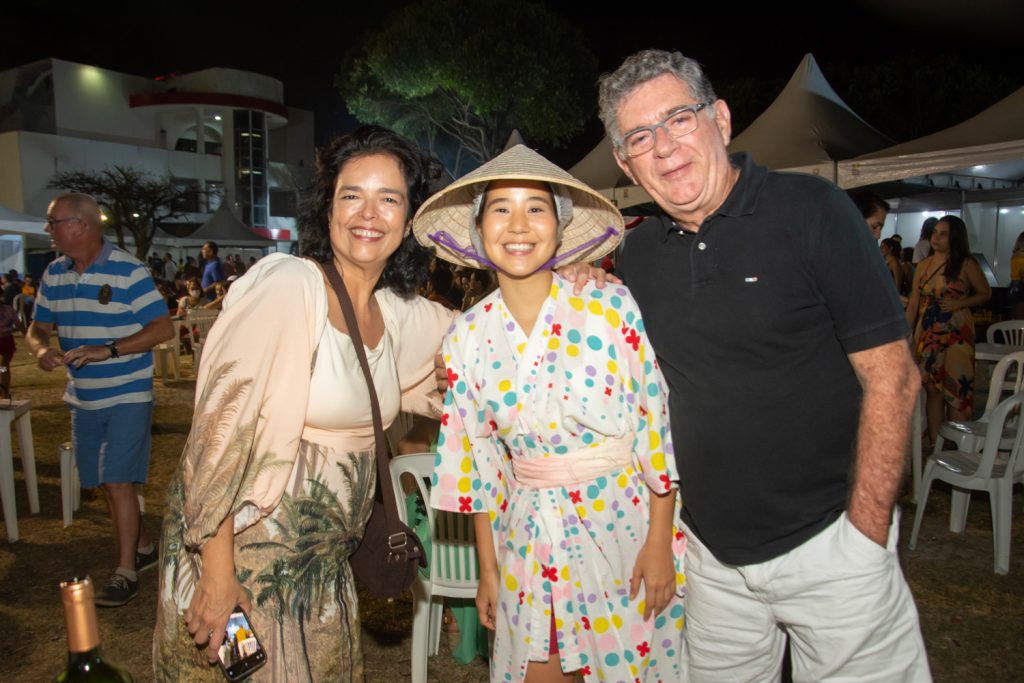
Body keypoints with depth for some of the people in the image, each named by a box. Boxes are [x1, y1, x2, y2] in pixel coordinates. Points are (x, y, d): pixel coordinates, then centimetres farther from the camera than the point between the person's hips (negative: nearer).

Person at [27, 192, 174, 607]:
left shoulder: (128, 272, -13)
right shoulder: (53, 275, 7)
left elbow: (163, 328, -17)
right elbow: (38, 327, 14)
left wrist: (108, 350, -26)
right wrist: (41, 349, -11)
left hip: (127, 395, -7)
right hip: (83, 398, 7)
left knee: (118, 482, -7)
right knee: (108, 483, 14)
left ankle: (125, 572, 5)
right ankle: (142, 547, 32)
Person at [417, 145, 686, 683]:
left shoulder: (611, 307, -12)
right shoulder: (467, 338, -4)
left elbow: (657, 424, -8)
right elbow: (478, 460, 4)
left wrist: (660, 542, -8)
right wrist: (487, 570, 8)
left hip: (624, 523, -2)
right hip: (530, 539, 2)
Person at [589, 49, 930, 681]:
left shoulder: (810, 210, -11)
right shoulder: (639, 254, 2)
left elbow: (891, 376, -12)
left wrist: (865, 534, -14)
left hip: (827, 541, -4)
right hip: (711, 554, 4)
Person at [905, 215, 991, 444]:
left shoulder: (966, 264, -3)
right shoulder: (923, 265, 9)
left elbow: (986, 293, 3)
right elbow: (914, 303, 10)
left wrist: (959, 303, -13)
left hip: (956, 333, -4)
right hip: (927, 333, 4)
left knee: (956, 389, -4)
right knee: (932, 388, 7)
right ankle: (934, 444, 15)